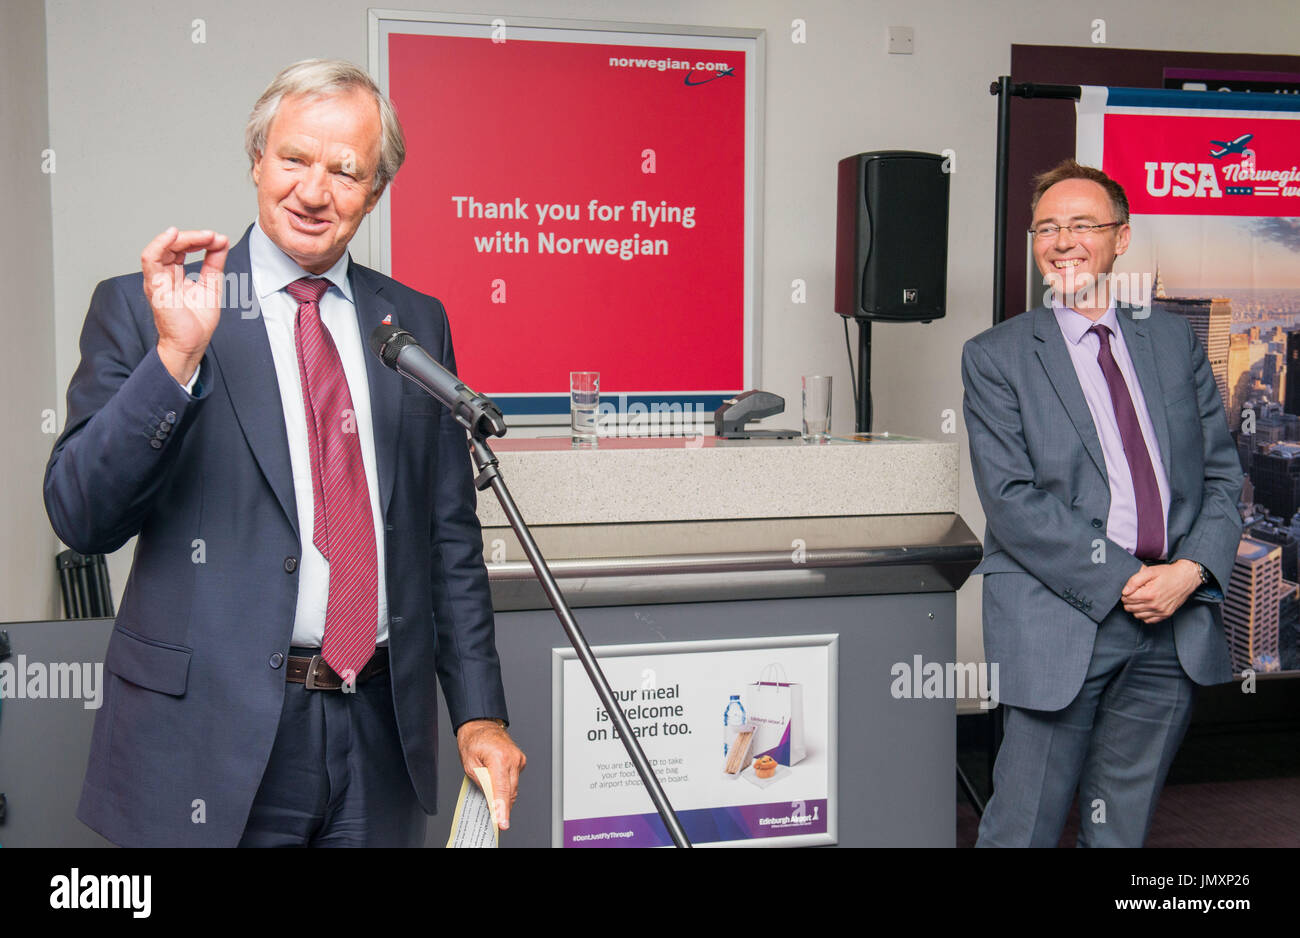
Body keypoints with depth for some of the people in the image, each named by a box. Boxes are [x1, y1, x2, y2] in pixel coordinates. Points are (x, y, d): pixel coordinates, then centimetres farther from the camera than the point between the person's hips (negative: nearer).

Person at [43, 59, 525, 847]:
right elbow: (80, 517, -10)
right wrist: (176, 355, -22)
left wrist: (480, 712, 5)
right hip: (215, 737, -3)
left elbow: (450, 538, 9)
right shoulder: (142, 308, -3)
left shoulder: (418, 322, 7)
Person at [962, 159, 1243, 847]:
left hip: (1177, 621, 4)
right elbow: (1011, 500, -9)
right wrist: (1122, 579, -15)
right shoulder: (996, 356, 1)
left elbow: (1221, 473, 11)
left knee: (1122, 829, 13)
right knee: (1023, 829, 2)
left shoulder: (1174, 340, 13)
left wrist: (1191, 570, -7)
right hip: (1062, 621, -3)